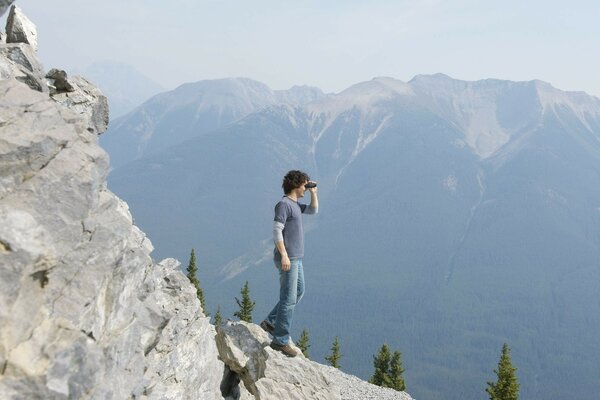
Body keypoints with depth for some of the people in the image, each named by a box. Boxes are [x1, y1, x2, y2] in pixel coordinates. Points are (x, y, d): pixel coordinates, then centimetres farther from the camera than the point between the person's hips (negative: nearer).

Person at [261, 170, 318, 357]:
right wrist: (284, 255, -23)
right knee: (289, 299, -6)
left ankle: (270, 322, 25)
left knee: (298, 292, 19)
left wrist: (313, 192, 14)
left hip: (296, 258, 10)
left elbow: (313, 210, 28)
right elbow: (277, 231, -19)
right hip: (287, 258, -10)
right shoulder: (283, 204, -14)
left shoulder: (294, 205, 15)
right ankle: (280, 340, 1)